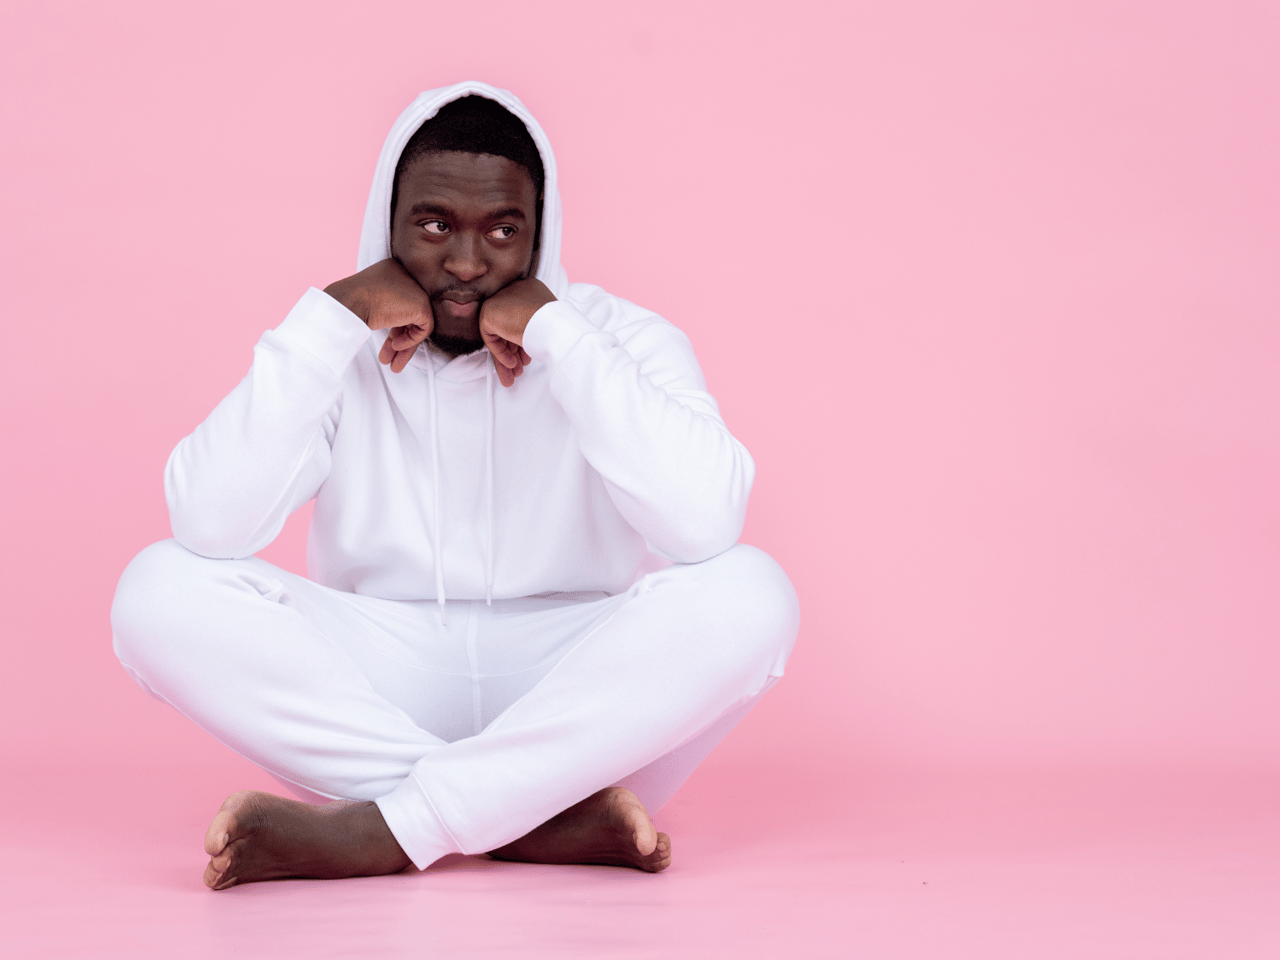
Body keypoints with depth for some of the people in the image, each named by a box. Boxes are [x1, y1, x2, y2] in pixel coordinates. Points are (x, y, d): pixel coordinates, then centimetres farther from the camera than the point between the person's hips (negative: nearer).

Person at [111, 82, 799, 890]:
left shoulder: (623, 338, -4)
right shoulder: (342, 352, 1)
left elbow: (704, 525, -24)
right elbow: (209, 526, -17)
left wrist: (557, 334, -20)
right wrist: (333, 318, -18)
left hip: (573, 695, -1)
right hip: (377, 695, 1)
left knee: (748, 593, -30)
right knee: (162, 588, -23)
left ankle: (380, 831, -29)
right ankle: (550, 821, -28)